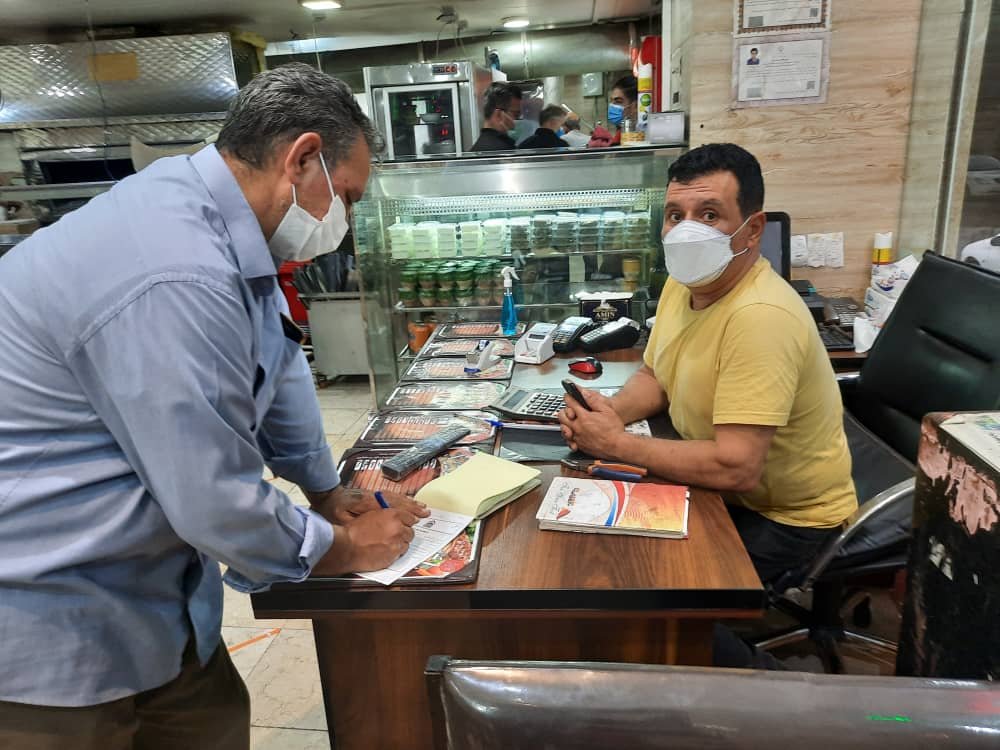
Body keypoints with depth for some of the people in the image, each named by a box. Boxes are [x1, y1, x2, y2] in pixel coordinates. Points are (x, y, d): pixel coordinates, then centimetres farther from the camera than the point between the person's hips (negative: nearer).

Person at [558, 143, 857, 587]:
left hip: (787, 519, -7)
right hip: (717, 484, 7)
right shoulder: (684, 281, -3)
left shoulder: (760, 316, -31)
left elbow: (737, 468, -34)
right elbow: (656, 377, 11)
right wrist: (610, 412, -10)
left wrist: (618, 444, -24)